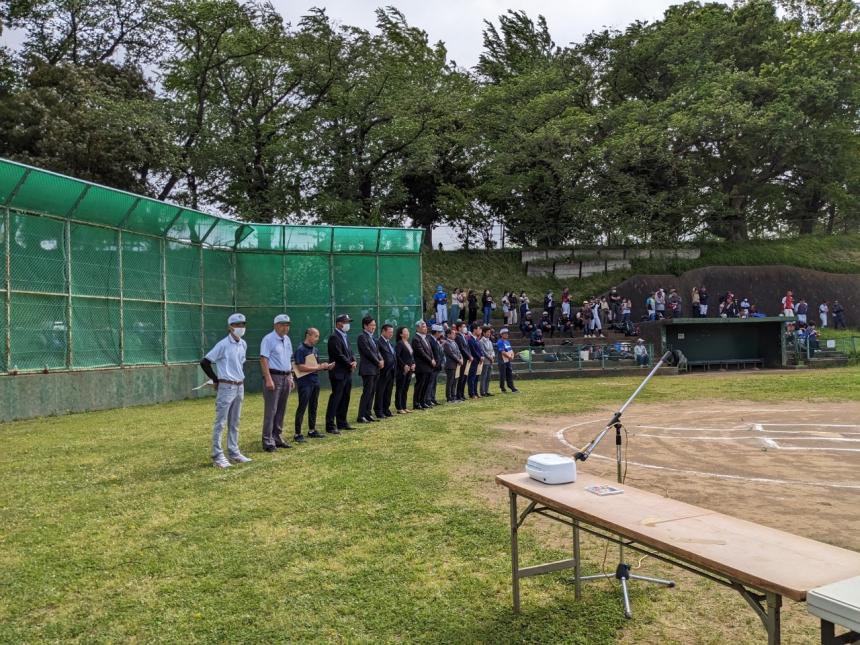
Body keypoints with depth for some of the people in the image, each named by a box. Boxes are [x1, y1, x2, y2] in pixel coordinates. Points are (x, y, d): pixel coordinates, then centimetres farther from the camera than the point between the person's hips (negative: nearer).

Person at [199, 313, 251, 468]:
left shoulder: (243, 344, 8)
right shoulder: (223, 345, -14)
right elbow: (204, 362, -12)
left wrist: (240, 378, 14)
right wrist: (215, 380, -6)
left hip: (240, 387, 7)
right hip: (226, 388, -7)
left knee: (234, 423, 14)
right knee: (220, 423, -3)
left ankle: (233, 452, 23)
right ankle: (217, 456, 1)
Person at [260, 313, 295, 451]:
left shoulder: (287, 339, 15)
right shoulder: (268, 339, -9)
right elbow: (263, 359, -15)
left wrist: (290, 377, 16)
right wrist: (268, 379, -22)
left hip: (286, 377, 8)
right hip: (274, 376, -8)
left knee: (281, 410, 11)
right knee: (271, 410, -8)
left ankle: (277, 437, 19)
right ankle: (267, 441, -5)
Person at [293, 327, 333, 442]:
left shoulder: (315, 350, 13)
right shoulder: (301, 350, -11)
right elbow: (301, 367, -18)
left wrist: (326, 367, 0)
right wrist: (318, 367, -17)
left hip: (315, 382, 8)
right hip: (305, 383, -8)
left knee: (313, 407, 13)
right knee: (302, 408, -6)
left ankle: (312, 430, 23)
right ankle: (297, 434, -3)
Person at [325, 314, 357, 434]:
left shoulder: (345, 336, 16)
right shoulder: (334, 337, -13)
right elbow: (339, 355, -19)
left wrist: (354, 361, 0)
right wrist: (350, 365, -11)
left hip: (347, 373, 9)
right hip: (339, 373, -9)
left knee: (345, 399, 13)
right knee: (335, 399, -7)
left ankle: (342, 423, 21)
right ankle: (330, 426, -4)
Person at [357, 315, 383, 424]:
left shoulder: (372, 337, 17)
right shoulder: (362, 337, -11)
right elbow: (368, 352, -17)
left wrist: (381, 360, -1)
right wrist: (378, 362, -9)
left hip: (375, 369, 9)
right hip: (367, 369, -9)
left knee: (372, 392, 10)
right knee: (367, 392, -7)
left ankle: (368, 414, 16)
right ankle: (361, 416, -3)